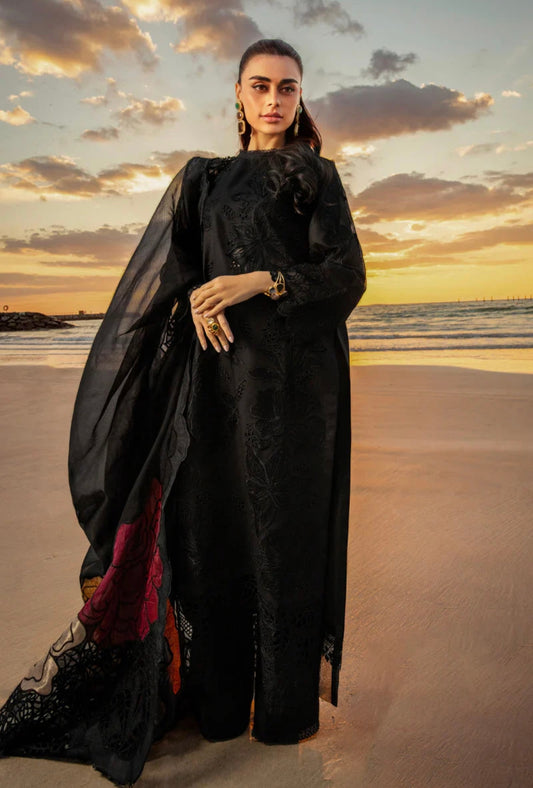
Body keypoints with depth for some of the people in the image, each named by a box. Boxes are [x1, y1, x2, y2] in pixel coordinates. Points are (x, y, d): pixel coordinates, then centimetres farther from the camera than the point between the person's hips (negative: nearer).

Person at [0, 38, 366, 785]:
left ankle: (289, 701, 13)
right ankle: (221, 697, 16)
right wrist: (198, 294, -16)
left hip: (295, 376, -2)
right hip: (220, 373, 3)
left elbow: (349, 277, -3)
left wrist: (258, 282, -16)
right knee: (215, 518, 1)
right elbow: (169, 258, 5)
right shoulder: (204, 178, 19)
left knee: (286, 526, -2)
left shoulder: (319, 177, 9)